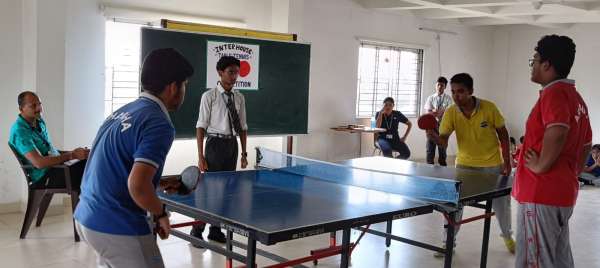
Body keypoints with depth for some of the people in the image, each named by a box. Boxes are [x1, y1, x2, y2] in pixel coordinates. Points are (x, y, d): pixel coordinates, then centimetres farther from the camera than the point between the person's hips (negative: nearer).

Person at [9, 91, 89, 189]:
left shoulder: (40, 122, 13)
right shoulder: (19, 131, -14)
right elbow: (39, 162, -24)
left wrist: (72, 152, 4)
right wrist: (72, 155, -23)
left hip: (57, 166, 9)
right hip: (44, 178, -9)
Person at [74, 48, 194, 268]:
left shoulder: (123, 112, 9)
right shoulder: (159, 125, -18)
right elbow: (137, 186, -27)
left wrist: (160, 183, 20)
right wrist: (161, 215, -9)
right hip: (118, 228, -9)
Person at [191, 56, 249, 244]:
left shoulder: (239, 97, 7)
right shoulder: (209, 96, -7)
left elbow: (242, 127, 11)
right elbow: (201, 127, -8)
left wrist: (244, 153, 8)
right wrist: (200, 156, -12)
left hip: (232, 144, 5)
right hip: (215, 143, -5)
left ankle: (216, 230, 24)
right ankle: (197, 231, 12)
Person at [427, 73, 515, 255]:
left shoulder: (489, 108, -19)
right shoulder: (450, 113, -15)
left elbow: (503, 134, -5)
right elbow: (444, 142, -18)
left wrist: (507, 162, -6)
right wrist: (434, 136, -41)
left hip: (493, 165, -1)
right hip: (465, 164, 1)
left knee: (501, 203, 13)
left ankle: (507, 236, 40)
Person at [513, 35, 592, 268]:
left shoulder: (554, 93, -14)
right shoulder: (575, 97, 15)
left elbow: (557, 132, -32)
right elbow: (586, 144, 22)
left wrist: (541, 166, -20)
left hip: (541, 194, -10)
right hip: (564, 192, 10)